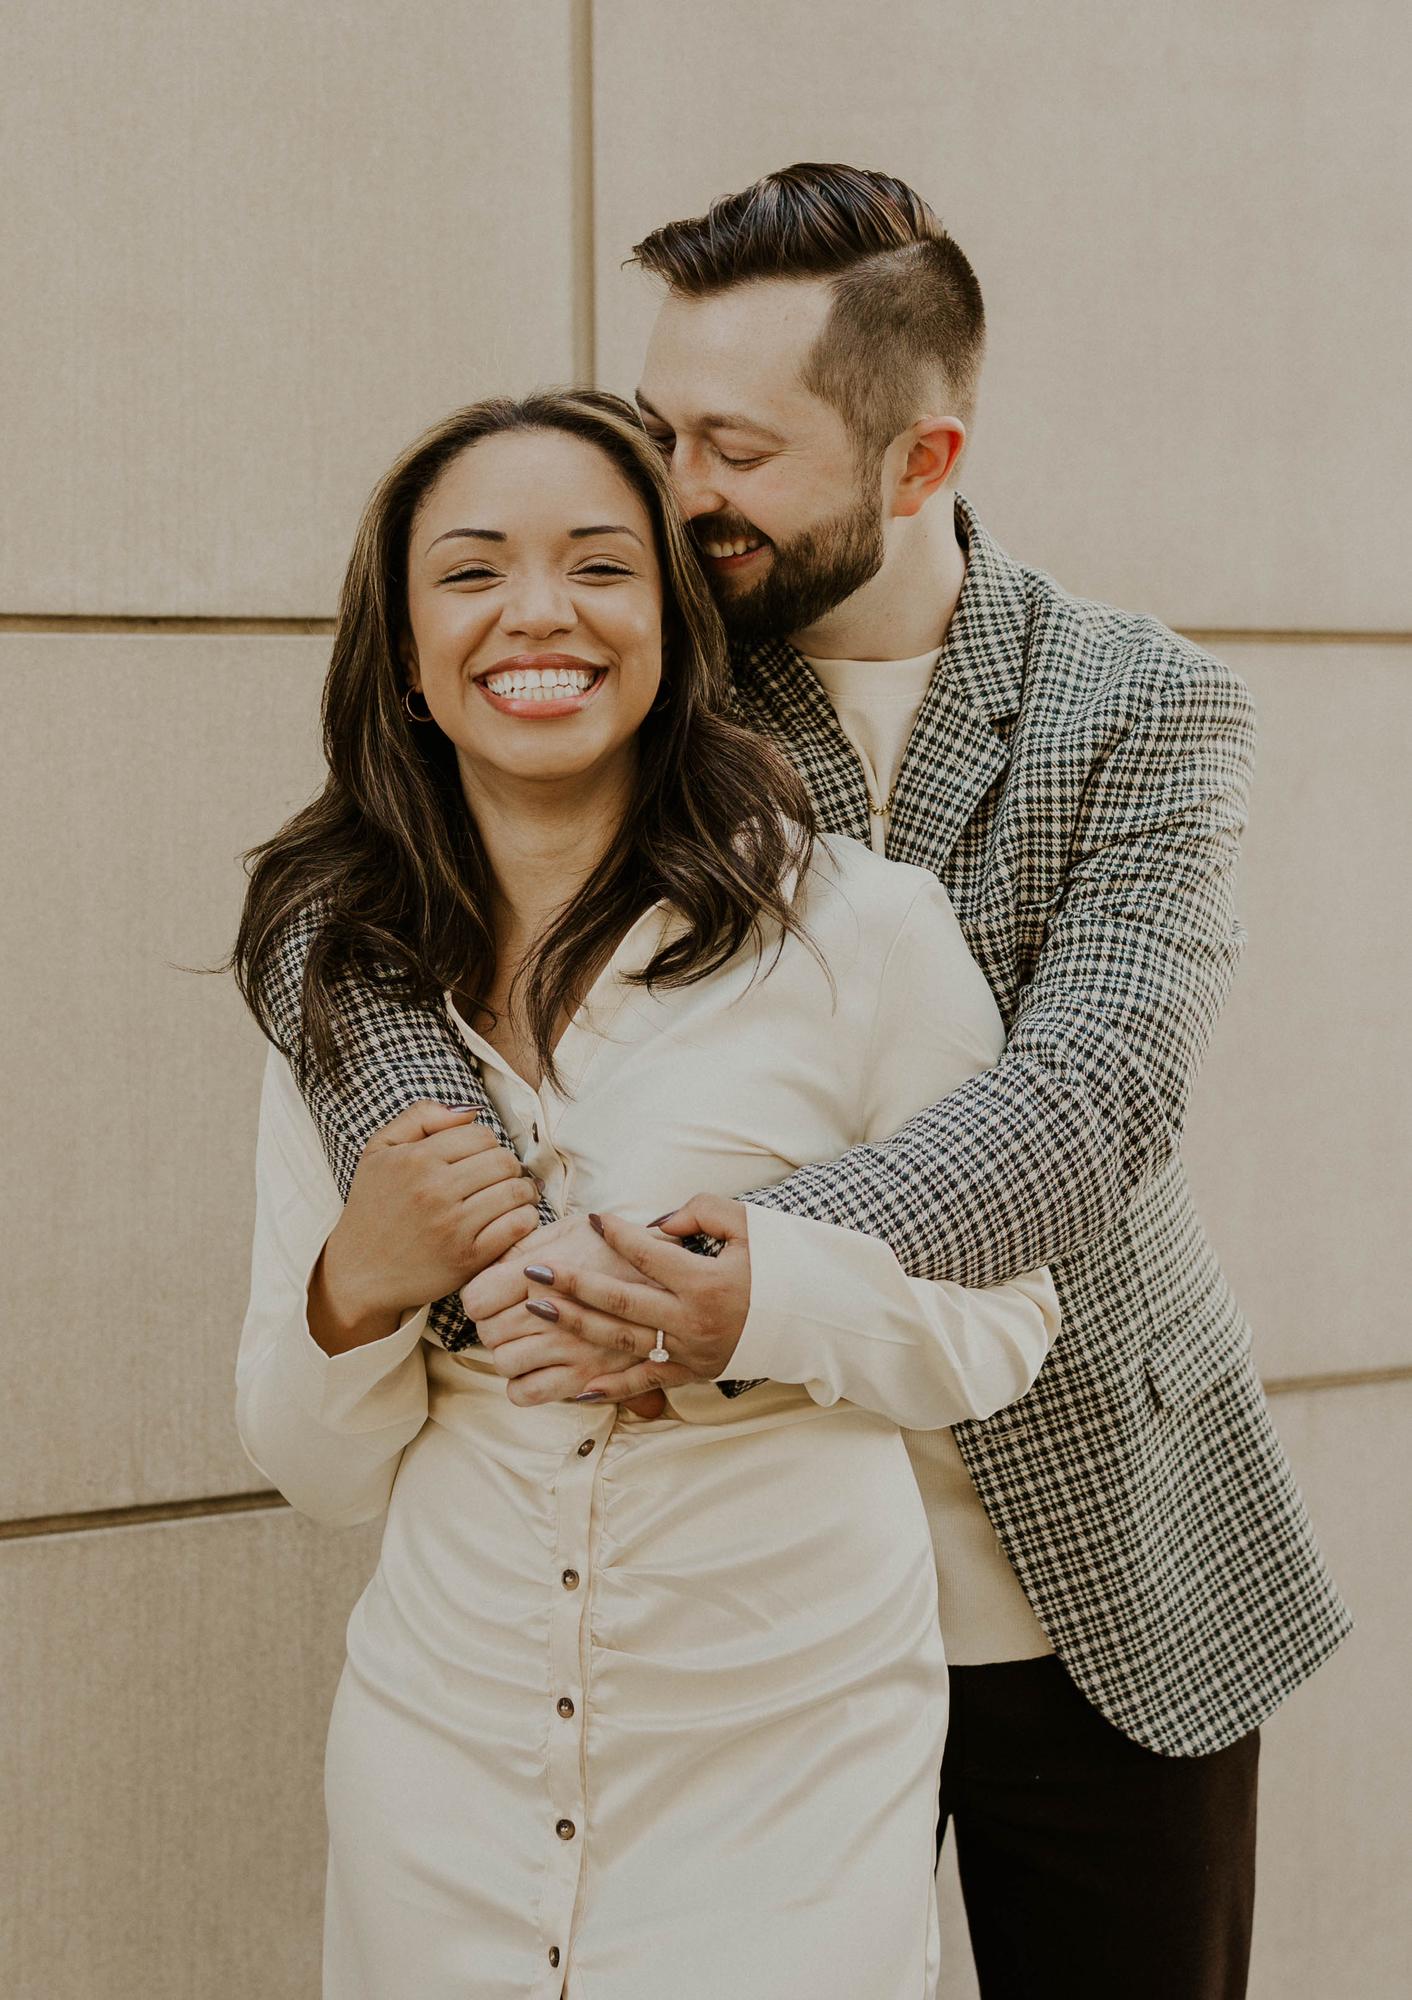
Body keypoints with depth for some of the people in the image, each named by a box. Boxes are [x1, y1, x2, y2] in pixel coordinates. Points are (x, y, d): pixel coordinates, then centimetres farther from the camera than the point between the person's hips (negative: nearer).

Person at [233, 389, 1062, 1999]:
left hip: (791, 1766, -3)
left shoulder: (862, 931, -10)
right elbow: (320, 1473, 5)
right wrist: (357, 1289, -16)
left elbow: (1007, 1323, -2)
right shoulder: (334, 983, 1)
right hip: (442, 1770, 3)